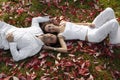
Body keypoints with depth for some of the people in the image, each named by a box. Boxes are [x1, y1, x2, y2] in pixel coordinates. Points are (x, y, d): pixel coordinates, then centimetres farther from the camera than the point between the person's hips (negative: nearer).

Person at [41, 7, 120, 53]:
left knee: (109, 10, -5)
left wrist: (88, 24, 1)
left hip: (91, 28, 8)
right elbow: (65, 49, -21)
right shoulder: (60, 35, -9)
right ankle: (113, 41, 7)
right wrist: (52, 48, -26)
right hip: (94, 36, -8)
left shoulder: (63, 23, 10)